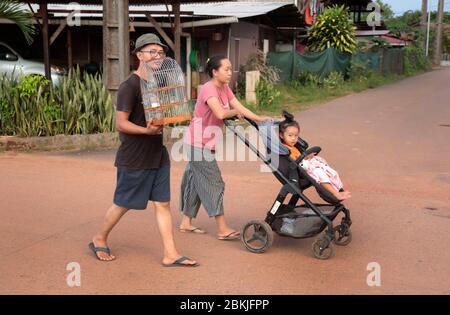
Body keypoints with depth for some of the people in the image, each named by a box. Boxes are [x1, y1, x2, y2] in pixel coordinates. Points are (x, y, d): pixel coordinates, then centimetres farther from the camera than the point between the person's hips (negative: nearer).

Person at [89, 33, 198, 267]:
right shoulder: (129, 86, -14)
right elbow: (120, 123, -16)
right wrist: (146, 130, -30)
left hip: (158, 155, 7)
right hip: (133, 158, -7)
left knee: (162, 204, 5)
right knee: (123, 204, 7)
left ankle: (170, 254, 9)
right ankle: (99, 239, 30)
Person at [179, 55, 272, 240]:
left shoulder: (224, 88, 8)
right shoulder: (208, 89, -20)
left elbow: (239, 108, 4)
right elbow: (220, 113, -33)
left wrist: (259, 119, -7)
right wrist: (235, 112, -13)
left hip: (205, 144, 9)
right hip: (198, 144, -9)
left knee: (196, 182, 14)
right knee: (214, 184, -6)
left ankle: (186, 223, 25)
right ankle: (223, 230, -1)